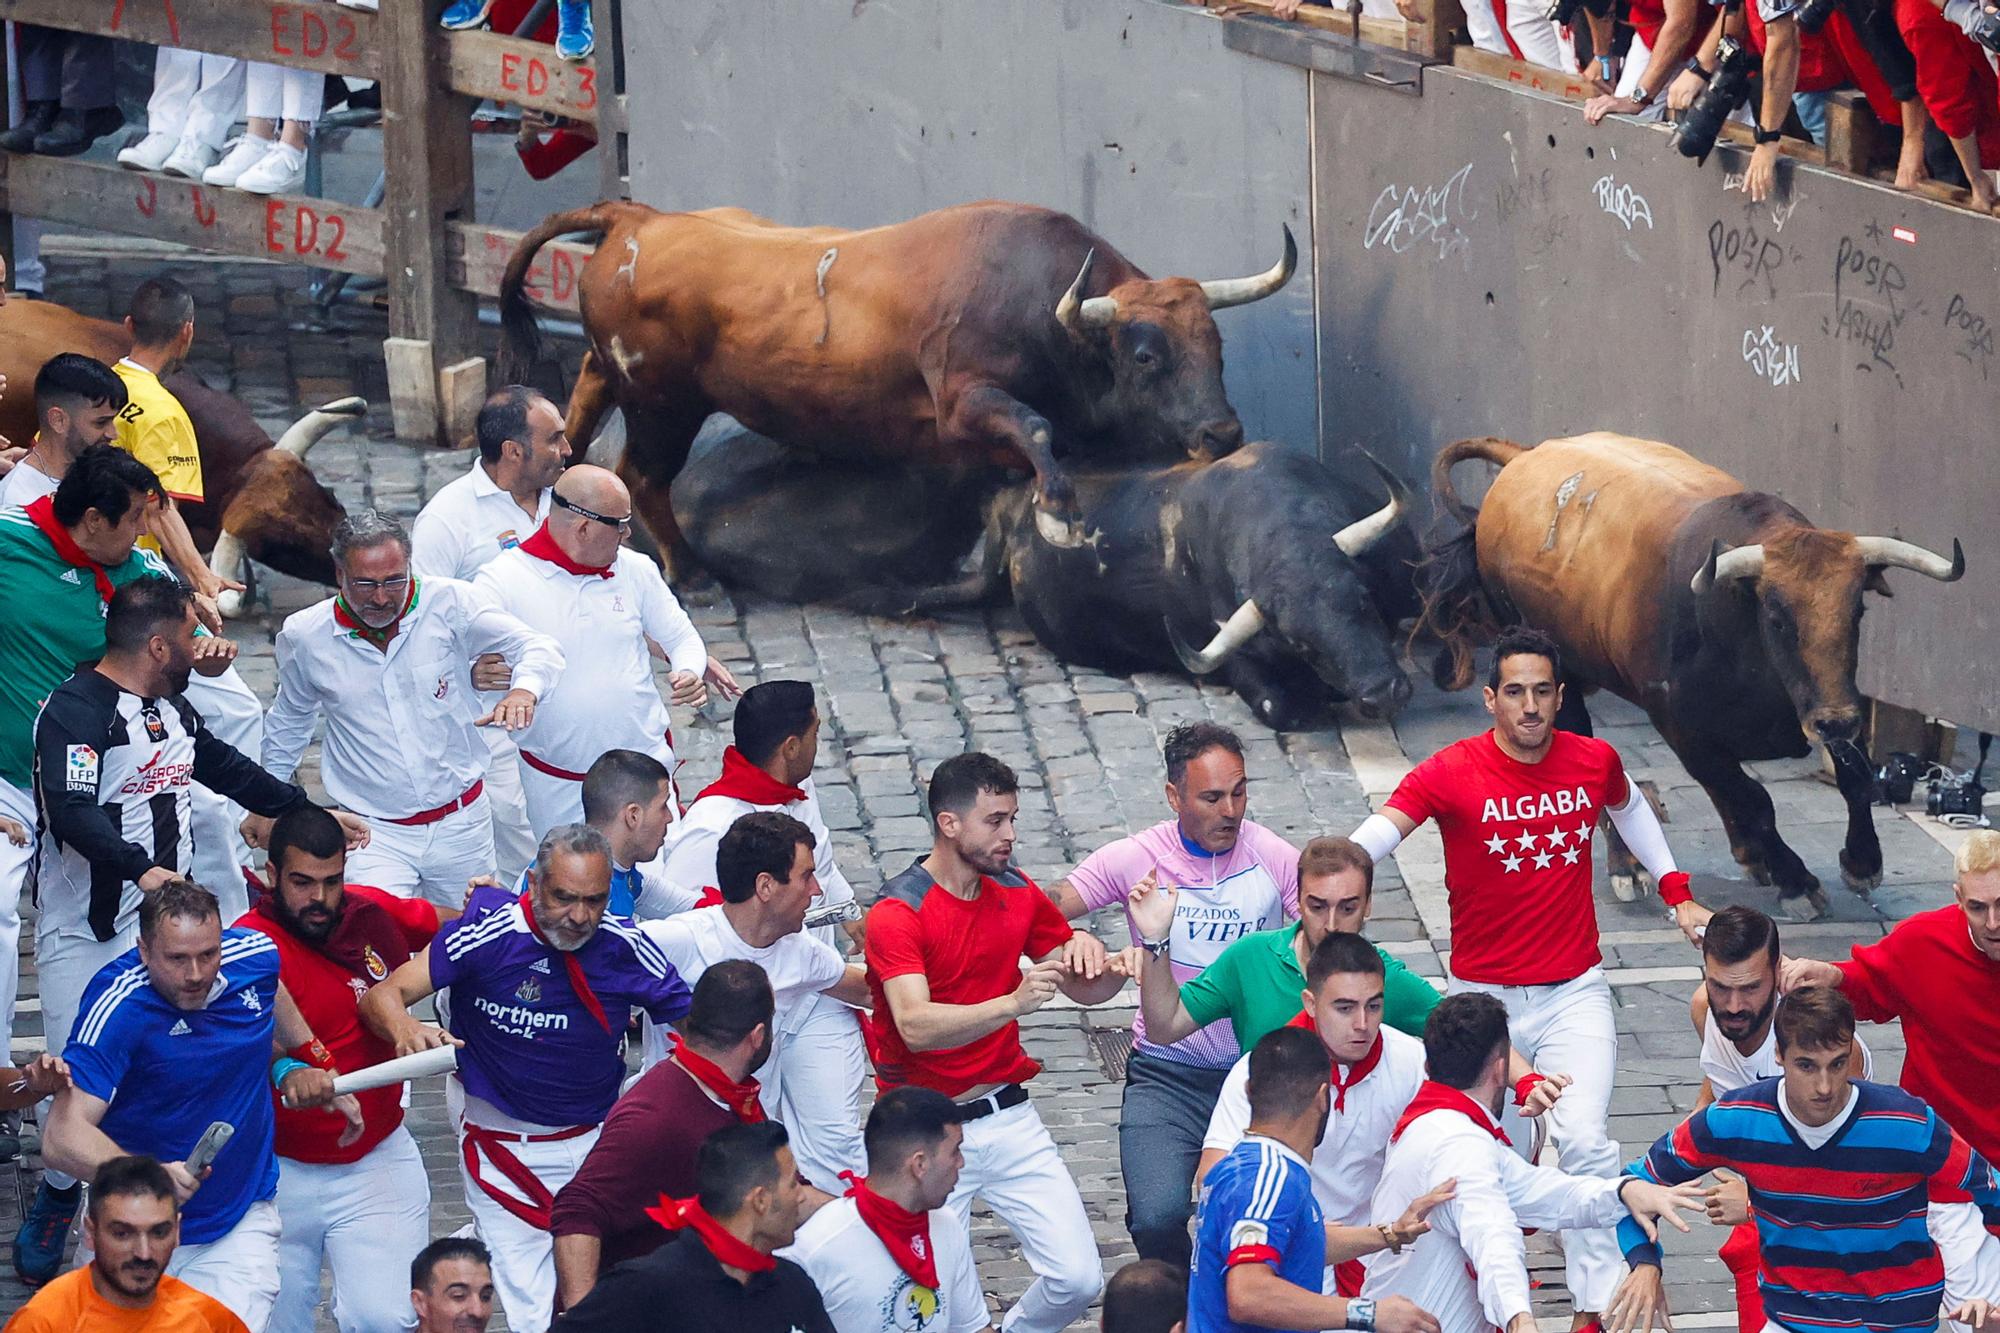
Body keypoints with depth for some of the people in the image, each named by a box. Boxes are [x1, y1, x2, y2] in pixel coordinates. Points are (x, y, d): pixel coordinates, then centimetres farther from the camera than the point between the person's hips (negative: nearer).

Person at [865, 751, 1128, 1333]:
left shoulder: (1019, 896, 7)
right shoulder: (897, 913, -13)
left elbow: (1086, 989, 16)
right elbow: (916, 1025, -27)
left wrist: (1092, 955, -9)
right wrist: (1012, 1003, -41)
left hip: (1009, 1120, 5)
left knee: (1078, 1279, -3)